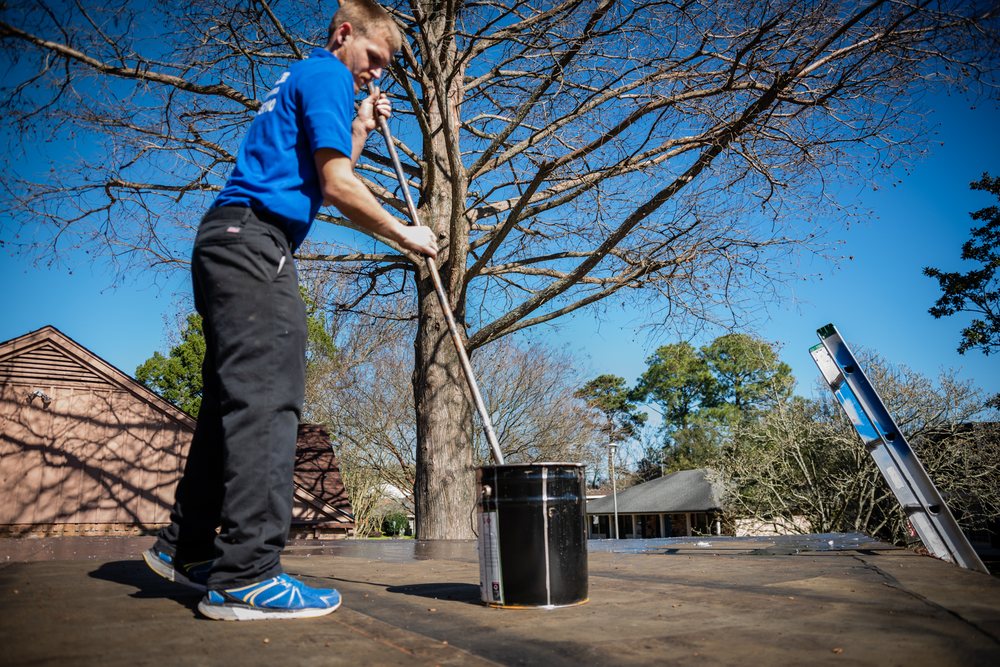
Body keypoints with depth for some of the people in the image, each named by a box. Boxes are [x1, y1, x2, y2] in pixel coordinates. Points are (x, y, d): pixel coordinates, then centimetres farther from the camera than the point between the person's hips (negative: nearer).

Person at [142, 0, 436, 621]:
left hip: (227, 244, 10)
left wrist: (362, 128, 25)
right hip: (255, 241, -10)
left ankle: (186, 546, 17)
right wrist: (403, 233, -1)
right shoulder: (326, 76, 0)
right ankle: (246, 575, -18)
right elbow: (337, 186, -10)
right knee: (267, 399, -16)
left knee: (233, 398, 10)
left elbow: (325, 176, 28)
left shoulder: (301, 80, 31)